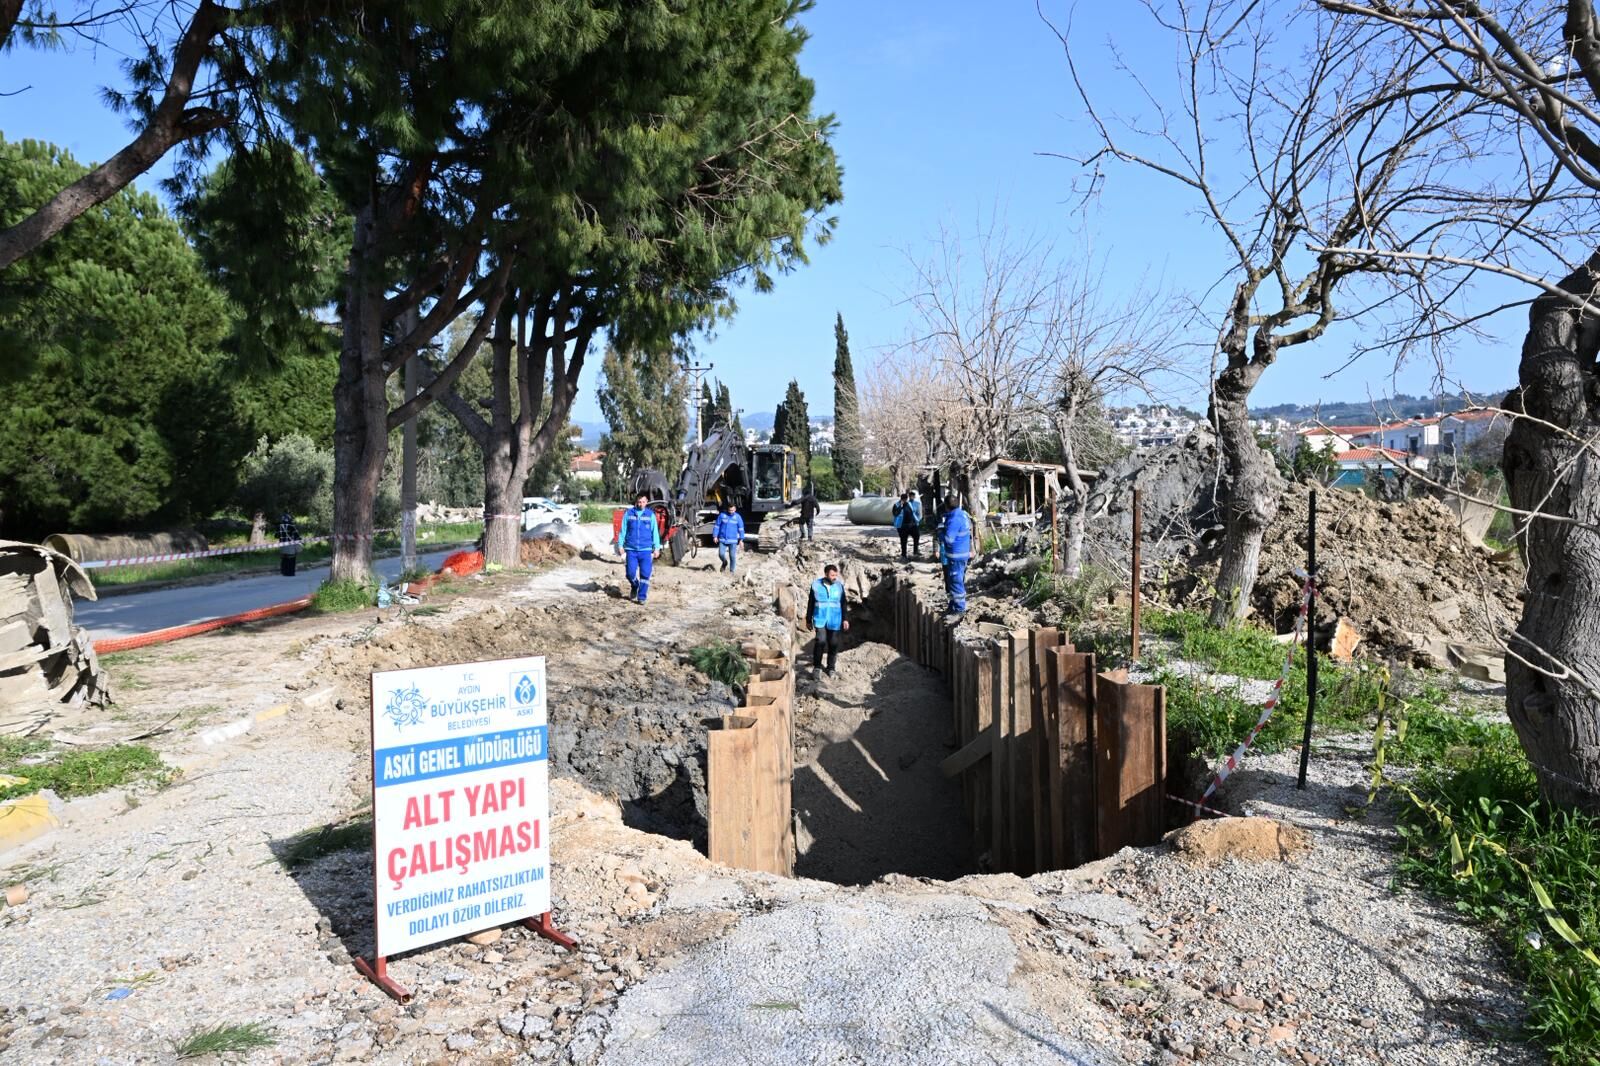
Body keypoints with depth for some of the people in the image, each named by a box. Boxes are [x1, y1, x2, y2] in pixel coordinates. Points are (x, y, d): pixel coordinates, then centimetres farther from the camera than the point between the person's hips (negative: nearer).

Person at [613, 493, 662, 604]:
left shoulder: (651, 514, 4)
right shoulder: (628, 513, 4)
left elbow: (655, 532, 6)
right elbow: (623, 530, 8)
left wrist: (656, 548, 2)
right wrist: (620, 545, 4)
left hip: (646, 550, 0)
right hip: (631, 549, 0)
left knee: (645, 574, -4)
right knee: (631, 573, -2)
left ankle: (642, 597, 6)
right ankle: (634, 587, 29)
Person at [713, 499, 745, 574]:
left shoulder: (738, 517, 1)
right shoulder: (722, 515, 1)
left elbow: (741, 529, 4)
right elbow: (717, 526, 7)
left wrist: (741, 539, -2)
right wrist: (715, 536, 0)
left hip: (733, 540, -1)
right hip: (722, 539, 1)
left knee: (732, 556, -1)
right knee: (721, 554, -8)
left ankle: (732, 570, 13)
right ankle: (725, 563, 25)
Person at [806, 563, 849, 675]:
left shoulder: (839, 585, 0)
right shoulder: (816, 585, -4)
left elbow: (843, 604, 7)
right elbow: (810, 603, 3)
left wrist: (845, 619, 2)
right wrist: (809, 619, 5)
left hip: (834, 621, 2)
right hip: (820, 620, -2)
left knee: (833, 644, 5)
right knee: (820, 641, -17)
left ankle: (831, 668, 20)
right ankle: (816, 665, 0)